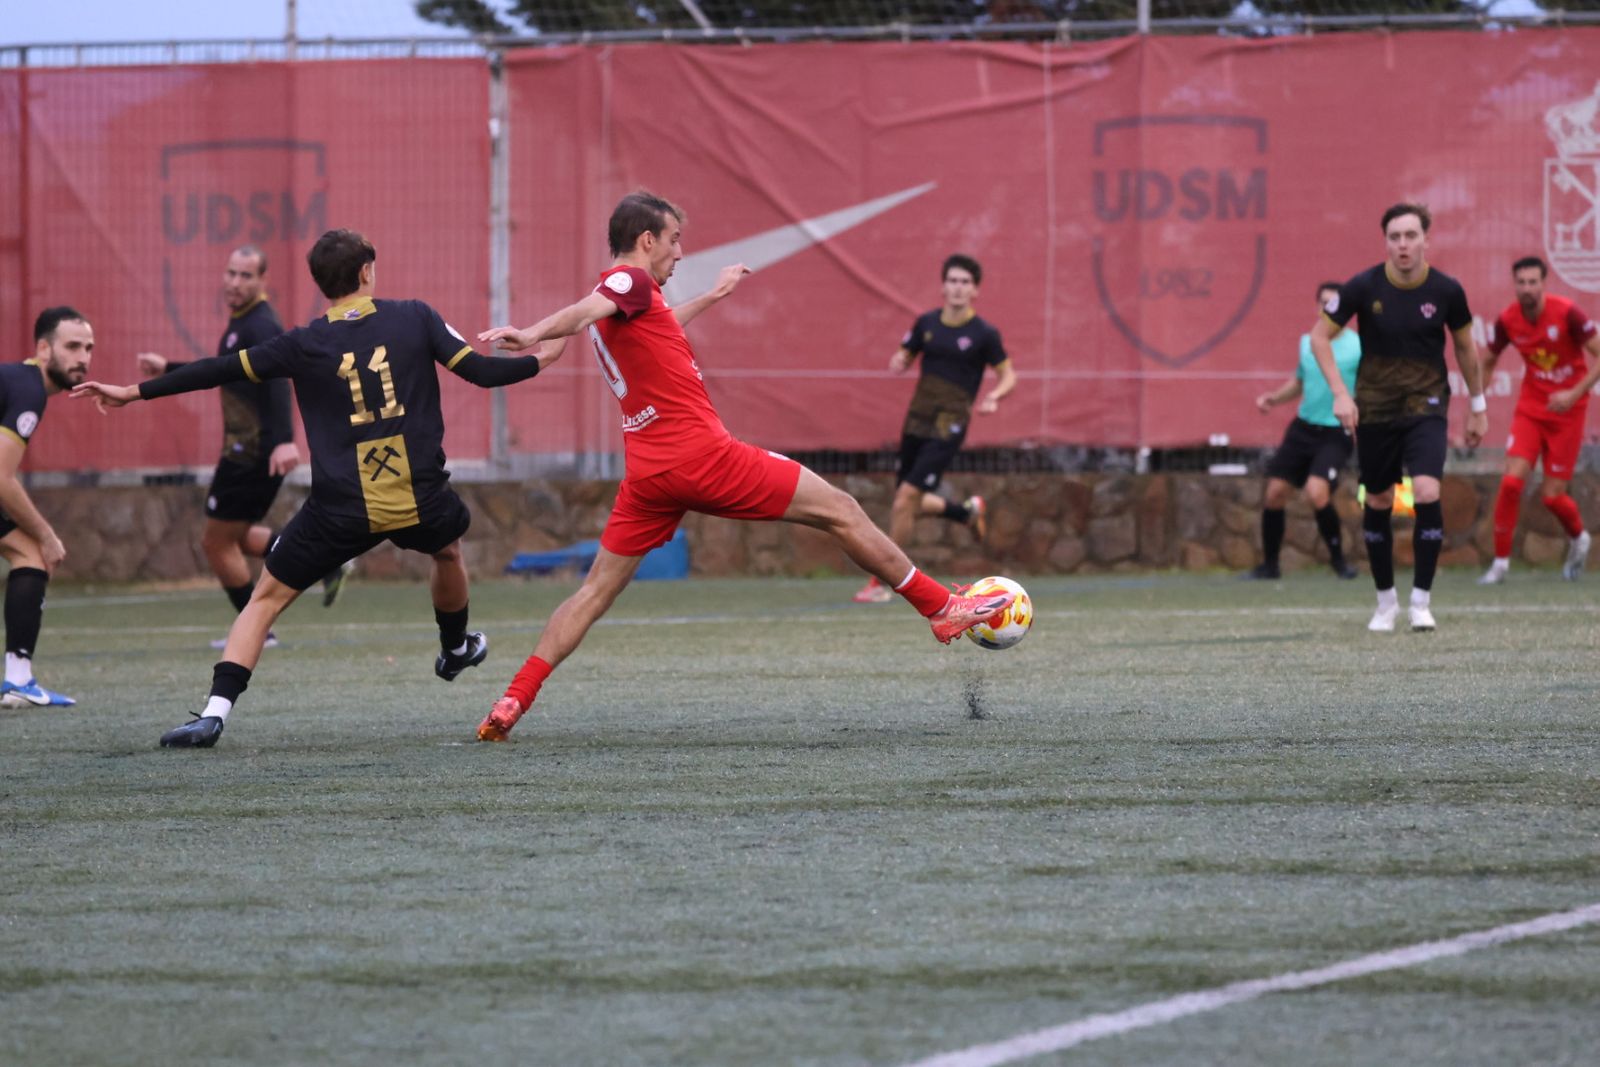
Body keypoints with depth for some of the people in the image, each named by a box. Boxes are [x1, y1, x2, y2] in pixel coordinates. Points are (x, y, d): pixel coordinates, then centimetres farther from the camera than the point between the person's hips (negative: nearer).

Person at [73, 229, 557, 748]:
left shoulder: (306, 345, -1)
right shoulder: (414, 318, 0)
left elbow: (218, 370, 0)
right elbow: (481, 371, -1)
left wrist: (135, 392, 7)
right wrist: (542, 358, 18)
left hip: (340, 509, -1)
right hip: (420, 499, 2)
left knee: (266, 597, 8)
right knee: (448, 549, 38)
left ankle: (215, 712, -7)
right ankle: (456, 648, 58)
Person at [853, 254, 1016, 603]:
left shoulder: (984, 335, -6)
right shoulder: (926, 323, 6)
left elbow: (1008, 375, 1)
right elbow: (905, 355, 17)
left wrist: (993, 398, -20)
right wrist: (898, 362, -8)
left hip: (947, 430, -6)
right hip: (916, 423, 6)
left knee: (904, 502, -14)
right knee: (909, 503, 13)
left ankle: (882, 582, -5)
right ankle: (969, 511, 41)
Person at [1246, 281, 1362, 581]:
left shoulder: (1358, 347, -8)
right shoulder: (1307, 342, 9)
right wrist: (1274, 398, 8)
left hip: (1336, 433, -5)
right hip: (1303, 428, 6)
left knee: (1316, 493, -23)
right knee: (1275, 492, 1)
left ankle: (1337, 558, -3)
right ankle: (1269, 565, 16)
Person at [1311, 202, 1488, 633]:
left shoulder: (1446, 290, -9)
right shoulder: (1364, 287, -12)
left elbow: (1465, 346, 8)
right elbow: (1320, 335, -2)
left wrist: (1477, 405, 14)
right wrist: (1340, 393, -12)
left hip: (1426, 407, -1)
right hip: (1375, 409, 1)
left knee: (1427, 493, -18)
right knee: (1378, 502, 7)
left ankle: (1421, 601, -7)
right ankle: (1386, 600, 24)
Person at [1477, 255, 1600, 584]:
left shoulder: (1567, 313, -17)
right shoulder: (1507, 320, -6)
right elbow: (1488, 362, 11)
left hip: (1566, 409, -3)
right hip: (1530, 407, 3)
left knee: (1552, 495, -3)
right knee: (1512, 480, -14)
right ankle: (1500, 561, -1)